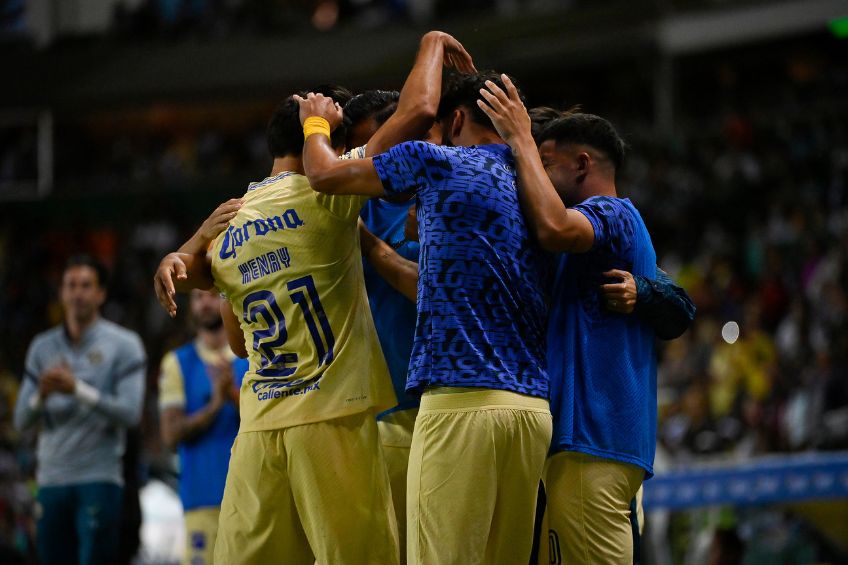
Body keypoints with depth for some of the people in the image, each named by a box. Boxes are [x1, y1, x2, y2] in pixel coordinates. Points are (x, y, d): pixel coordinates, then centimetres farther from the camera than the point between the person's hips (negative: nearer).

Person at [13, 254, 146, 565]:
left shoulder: (123, 344, 2)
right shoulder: (43, 347, 14)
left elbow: (130, 412, -9)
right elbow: (21, 420, 9)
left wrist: (78, 390, -19)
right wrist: (41, 395, -13)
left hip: (99, 480, -4)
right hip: (51, 478, 4)